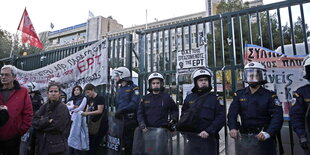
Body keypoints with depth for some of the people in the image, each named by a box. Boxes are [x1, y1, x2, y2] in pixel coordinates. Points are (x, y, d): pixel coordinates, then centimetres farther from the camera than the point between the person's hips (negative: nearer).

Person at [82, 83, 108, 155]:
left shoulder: (100, 98, -12)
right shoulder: (89, 99, 10)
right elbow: (87, 110, 8)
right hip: (92, 123, 7)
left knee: (95, 144, 0)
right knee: (90, 142, 9)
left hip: (101, 124, -7)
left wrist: (87, 113, -24)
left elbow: (100, 111, -20)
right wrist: (83, 113, -11)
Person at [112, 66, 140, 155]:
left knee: (131, 142, 0)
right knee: (125, 142, 15)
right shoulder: (119, 89, 17)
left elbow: (134, 104, -20)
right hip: (121, 119, 7)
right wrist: (116, 113, 7)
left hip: (131, 120, -7)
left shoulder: (133, 88, -8)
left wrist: (120, 111, -20)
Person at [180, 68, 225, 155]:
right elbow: (183, 115, 17)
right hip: (192, 138, 3)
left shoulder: (214, 98, 0)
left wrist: (209, 131, -16)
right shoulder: (189, 98, 8)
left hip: (209, 138, -2)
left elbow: (221, 117, -7)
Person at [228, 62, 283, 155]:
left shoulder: (270, 96, -2)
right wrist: (232, 128, -21)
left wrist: (268, 133, -24)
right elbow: (232, 113, -4)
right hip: (243, 138, 2)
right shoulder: (239, 95, 3)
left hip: (262, 138, -2)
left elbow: (277, 117, -11)